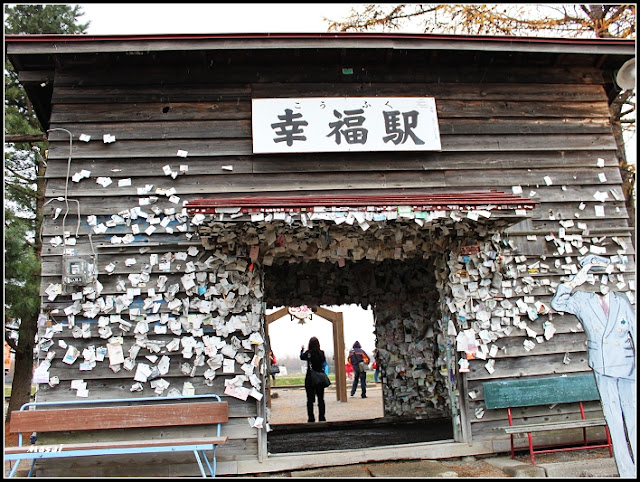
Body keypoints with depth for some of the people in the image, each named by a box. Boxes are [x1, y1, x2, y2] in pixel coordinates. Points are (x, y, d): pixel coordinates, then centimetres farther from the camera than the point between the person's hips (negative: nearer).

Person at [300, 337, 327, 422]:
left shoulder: (308, 353, -10)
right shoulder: (321, 353, -6)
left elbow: (301, 357, 11)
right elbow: (324, 362, 7)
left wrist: (302, 349, 27)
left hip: (310, 378, -2)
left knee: (310, 400, 5)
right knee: (321, 399, 11)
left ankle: (311, 418, 5)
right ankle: (322, 418, 13)